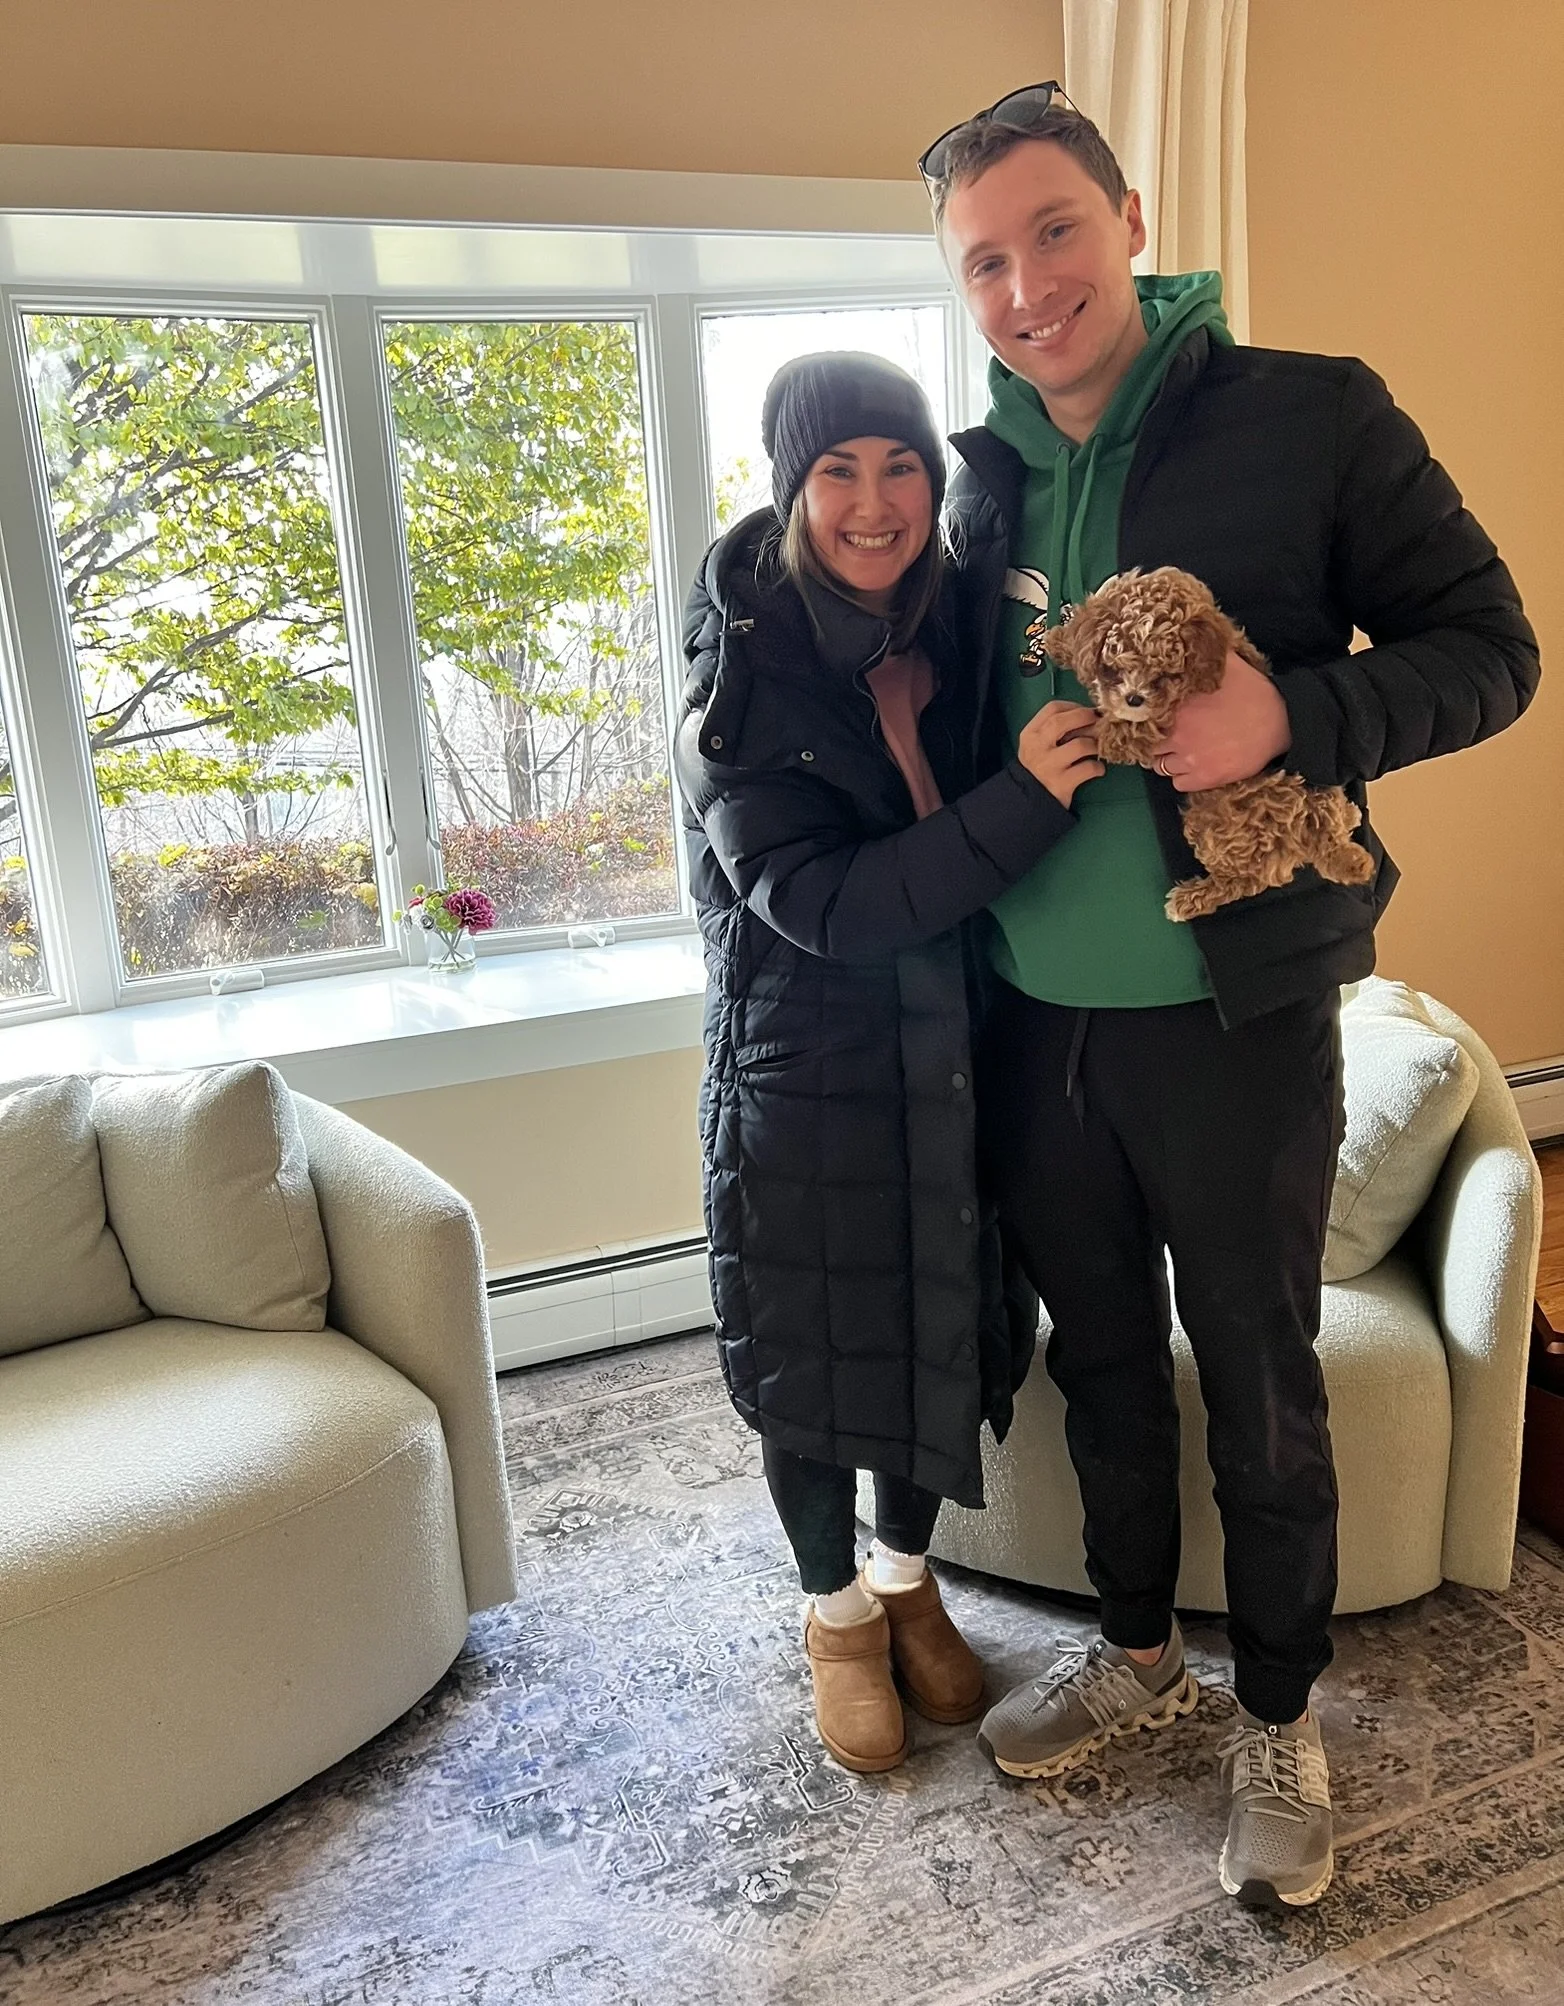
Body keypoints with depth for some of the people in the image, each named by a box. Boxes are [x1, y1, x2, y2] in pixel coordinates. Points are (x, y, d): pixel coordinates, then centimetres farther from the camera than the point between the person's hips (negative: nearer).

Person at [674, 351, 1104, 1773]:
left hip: (958, 1066, 5)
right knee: (814, 1351, 12)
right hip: (805, 1078, -4)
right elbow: (820, 903, -24)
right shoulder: (741, 681, -15)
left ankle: (908, 1576, 44)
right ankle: (838, 1609, 38)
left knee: (942, 1330, 18)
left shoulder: (964, 636, -1)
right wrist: (1024, 797, -31)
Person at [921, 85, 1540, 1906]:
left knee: (1260, 1386, 10)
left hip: (1232, 1013, -4)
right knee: (1097, 1355, 18)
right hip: (1034, 1016, 5)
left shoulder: (1309, 418, -6)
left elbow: (1486, 649, -6)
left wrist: (1294, 715, -24)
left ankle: (1278, 1719, 34)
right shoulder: (988, 476, 7)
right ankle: (1137, 1650, 42)